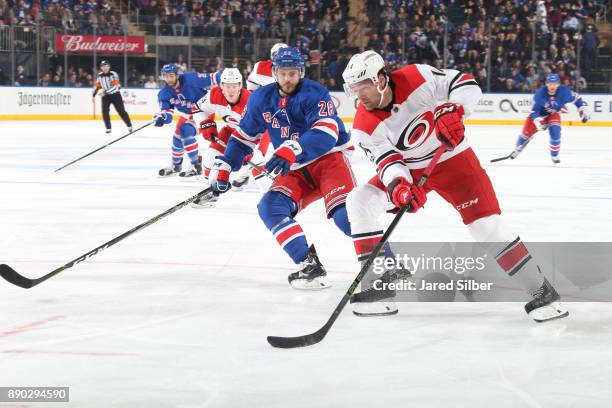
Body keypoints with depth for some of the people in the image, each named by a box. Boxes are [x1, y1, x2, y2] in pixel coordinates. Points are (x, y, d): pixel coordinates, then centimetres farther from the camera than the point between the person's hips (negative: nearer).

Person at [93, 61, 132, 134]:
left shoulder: (113, 74, -17)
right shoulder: (99, 75, 1)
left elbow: (115, 86, -27)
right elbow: (97, 86, 14)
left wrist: (105, 92, -32)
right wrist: (94, 95, 8)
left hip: (115, 95, -4)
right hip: (105, 96, 4)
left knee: (121, 111, -3)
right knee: (105, 112, -9)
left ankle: (129, 126, 10)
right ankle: (108, 129, 1)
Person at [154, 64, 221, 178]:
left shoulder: (191, 79, -29)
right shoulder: (164, 93, -12)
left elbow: (212, 79, -25)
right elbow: (167, 111, -14)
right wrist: (162, 117, -37)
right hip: (187, 114, 7)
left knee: (186, 132, -24)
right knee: (178, 137, 14)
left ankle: (196, 166, -18)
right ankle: (176, 165, 40)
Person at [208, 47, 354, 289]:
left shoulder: (314, 94, -16)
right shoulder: (262, 99, 4)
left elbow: (327, 132, -33)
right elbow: (244, 136, 15)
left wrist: (293, 150, -48)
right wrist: (223, 167, 5)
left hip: (328, 158, -6)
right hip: (296, 171, 6)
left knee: (343, 213, -30)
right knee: (270, 206, -18)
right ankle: (309, 265, -23)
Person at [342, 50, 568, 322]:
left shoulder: (416, 78, -23)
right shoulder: (364, 126, -16)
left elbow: (466, 85, -19)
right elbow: (387, 160, -21)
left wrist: (452, 111, -38)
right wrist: (398, 185, -42)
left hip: (451, 158, -3)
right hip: (408, 169, 3)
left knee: (486, 224, -15)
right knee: (359, 201, -14)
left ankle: (541, 291, -4)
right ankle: (380, 288, -10)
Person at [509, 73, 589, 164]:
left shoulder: (564, 92, -27)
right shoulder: (539, 94, -32)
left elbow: (576, 98, -10)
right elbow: (534, 110, -25)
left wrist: (583, 110, -13)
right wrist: (538, 121, -39)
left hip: (553, 115, 1)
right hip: (539, 114, -1)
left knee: (555, 132, -23)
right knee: (526, 132, -2)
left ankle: (554, 155, -3)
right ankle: (517, 149, 29)